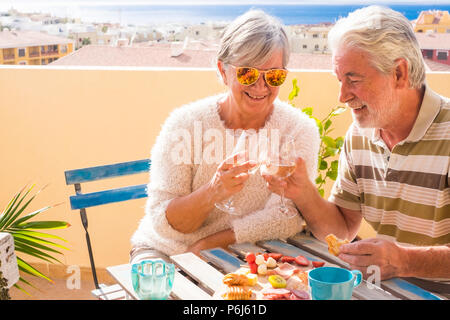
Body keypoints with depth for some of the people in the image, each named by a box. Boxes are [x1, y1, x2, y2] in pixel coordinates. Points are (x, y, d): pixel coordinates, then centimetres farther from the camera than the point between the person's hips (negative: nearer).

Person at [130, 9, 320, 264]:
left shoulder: (299, 130, -8)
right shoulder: (185, 124, -11)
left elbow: (285, 218, -13)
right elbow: (163, 223, -14)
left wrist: (205, 246, -18)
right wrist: (212, 192, -34)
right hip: (166, 252, -2)